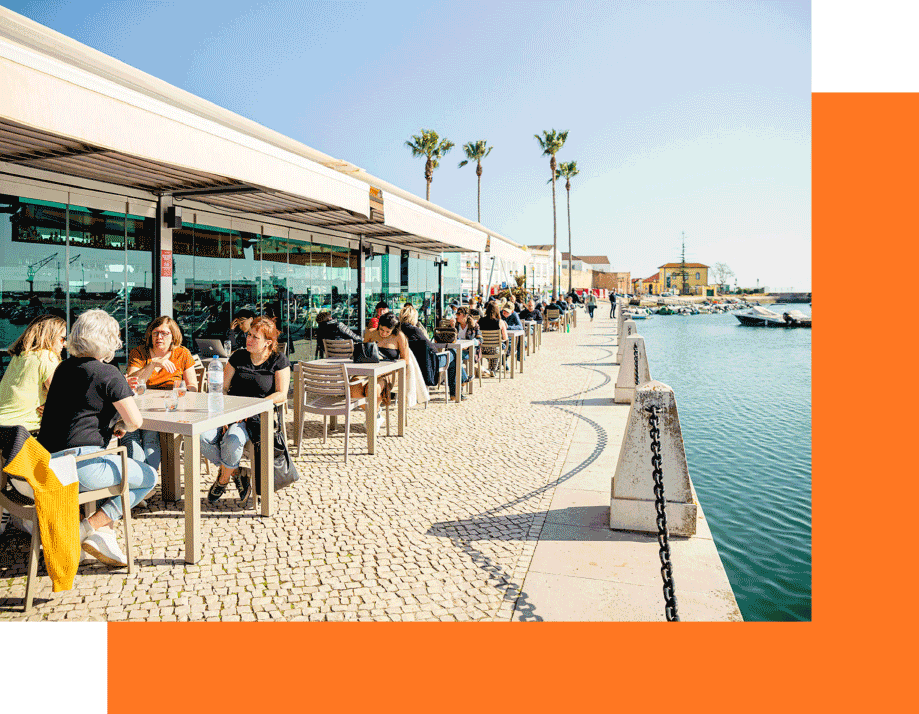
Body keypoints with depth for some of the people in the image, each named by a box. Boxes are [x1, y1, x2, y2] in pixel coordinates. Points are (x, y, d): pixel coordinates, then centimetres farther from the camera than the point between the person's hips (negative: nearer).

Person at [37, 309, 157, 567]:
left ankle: (101, 531, 13)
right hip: (80, 465, -8)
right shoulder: (107, 373, -11)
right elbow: (136, 421, -12)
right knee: (149, 477, 11)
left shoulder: (64, 368, 13)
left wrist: (110, 425, 20)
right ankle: (88, 527, -1)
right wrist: (122, 425, 11)